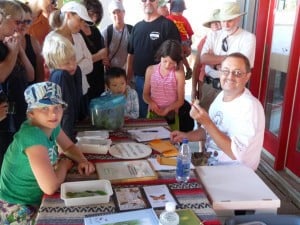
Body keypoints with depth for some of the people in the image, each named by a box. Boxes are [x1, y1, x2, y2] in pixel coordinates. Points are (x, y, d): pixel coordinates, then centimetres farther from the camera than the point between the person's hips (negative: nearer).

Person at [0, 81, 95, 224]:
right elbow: (50, 187, -35)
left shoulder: (51, 125, -7)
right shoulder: (32, 135, -31)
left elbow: (69, 146, 12)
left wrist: (82, 161, -9)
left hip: (36, 198, 7)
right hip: (17, 209, -7)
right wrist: (65, 164, -16)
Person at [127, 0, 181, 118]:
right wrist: (128, 79, 10)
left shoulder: (167, 24, -7)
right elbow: (131, 54, 14)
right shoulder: (136, 27, 11)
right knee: (141, 116, 16)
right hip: (139, 79, 5)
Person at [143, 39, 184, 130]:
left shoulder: (179, 74, -8)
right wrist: (151, 103, -15)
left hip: (171, 115, -2)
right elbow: (145, 94, 5)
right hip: (152, 113, 2)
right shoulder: (151, 70, 0)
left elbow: (180, 100, -5)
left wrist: (167, 110, -19)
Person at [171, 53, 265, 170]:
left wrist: (206, 122, -30)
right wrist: (186, 136, -1)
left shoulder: (250, 107, -23)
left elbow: (236, 153, -28)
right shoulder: (221, 96, 3)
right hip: (211, 162, 7)